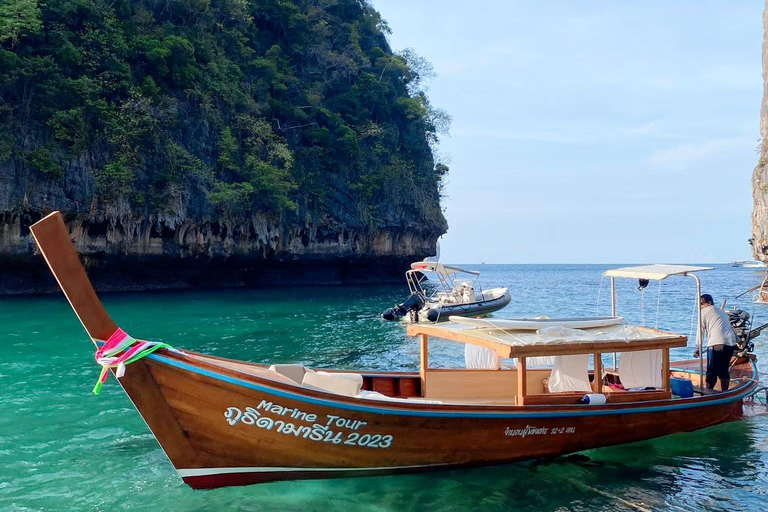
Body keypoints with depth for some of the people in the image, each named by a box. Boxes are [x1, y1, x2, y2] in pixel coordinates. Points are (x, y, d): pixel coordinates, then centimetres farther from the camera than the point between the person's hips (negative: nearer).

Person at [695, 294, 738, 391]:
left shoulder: (704, 312, 6)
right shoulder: (721, 311, 25)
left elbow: (701, 331, 2)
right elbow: (731, 328, 34)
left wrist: (697, 349, 6)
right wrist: (738, 340, 48)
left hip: (716, 344, -7)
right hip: (731, 343, 7)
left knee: (712, 372, -1)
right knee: (724, 370, 16)